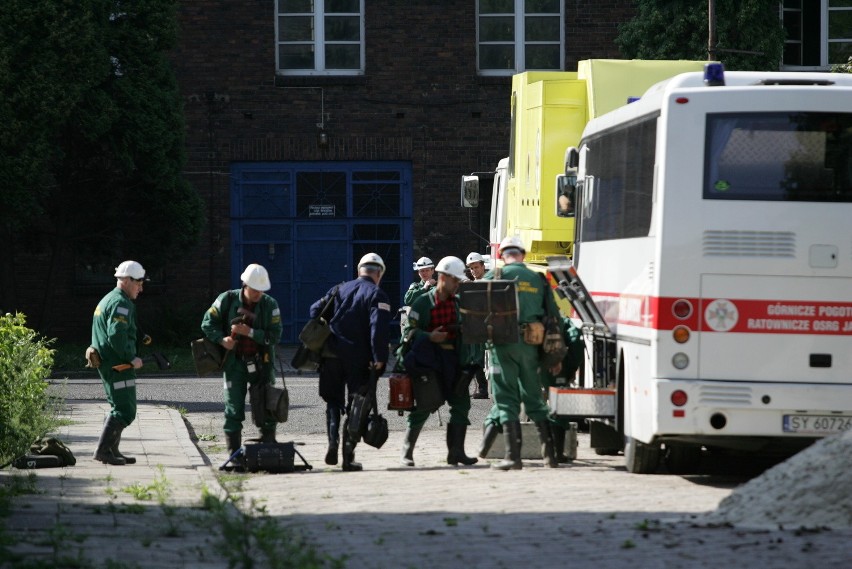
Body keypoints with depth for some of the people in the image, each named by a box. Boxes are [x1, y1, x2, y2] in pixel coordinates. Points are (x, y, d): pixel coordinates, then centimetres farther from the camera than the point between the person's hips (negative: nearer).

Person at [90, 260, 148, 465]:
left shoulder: (107, 300, 20)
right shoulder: (121, 303, -14)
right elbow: (116, 335, -25)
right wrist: (131, 358, -17)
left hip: (106, 363, 11)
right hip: (118, 365, -11)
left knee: (119, 408, 17)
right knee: (125, 411, -9)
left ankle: (112, 450, 20)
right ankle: (103, 450, -12)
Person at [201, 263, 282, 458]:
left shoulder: (270, 305, -4)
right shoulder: (227, 300, -4)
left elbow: (275, 336, -10)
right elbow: (208, 323, 1)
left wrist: (249, 332, -21)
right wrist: (221, 340, -16)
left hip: (261, 363, 0)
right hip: (235, 363, 0)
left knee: (265, 411, 3)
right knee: (234, 411, 0)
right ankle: (234, 454, 5)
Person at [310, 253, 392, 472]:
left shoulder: (340, 290, 13)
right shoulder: (377, 295, -3)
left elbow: (315, 310, 11)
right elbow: (378, 328, -15)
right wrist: (380, 359, -15)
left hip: (331, 353, 4)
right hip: (358, 359, -3)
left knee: (333, 401, 17)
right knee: (355, 405, 5)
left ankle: (333, 442, -3)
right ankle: (348, 456, 1)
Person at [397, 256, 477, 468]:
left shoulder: (458, 303, 10)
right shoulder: (423, 302, -4)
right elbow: (410, 331, -7)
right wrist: (430, 337, -21)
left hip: (452, 360, 5)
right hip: (427, 360, -5)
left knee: (461, 404, 2)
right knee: (422, 407, -5)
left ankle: (456, 452, 9)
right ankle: (407, 453, 4)